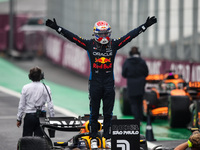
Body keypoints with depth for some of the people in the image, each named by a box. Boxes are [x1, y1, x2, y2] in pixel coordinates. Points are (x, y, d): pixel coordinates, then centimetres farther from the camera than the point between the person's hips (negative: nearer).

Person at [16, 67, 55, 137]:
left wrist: (19, 119, 8)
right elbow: (50, 105, -5)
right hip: (41, 116, 1)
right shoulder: (46, 88, -5)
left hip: (29, 116, -1)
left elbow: (21, 105, -1)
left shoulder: (25, 88, -5)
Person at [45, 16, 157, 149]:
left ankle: (108, 138, 12)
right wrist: (57, 28, -7)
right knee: (94, 112, 3)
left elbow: (131, 35, 5)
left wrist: (145, 26, 3)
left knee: (108, 113, 5)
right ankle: (93, 138, 10)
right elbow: (72, 37, -2)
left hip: (109, 83, 1)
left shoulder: (114, 45, 3)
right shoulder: (90, 45, 0)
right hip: (95, 82, -1)